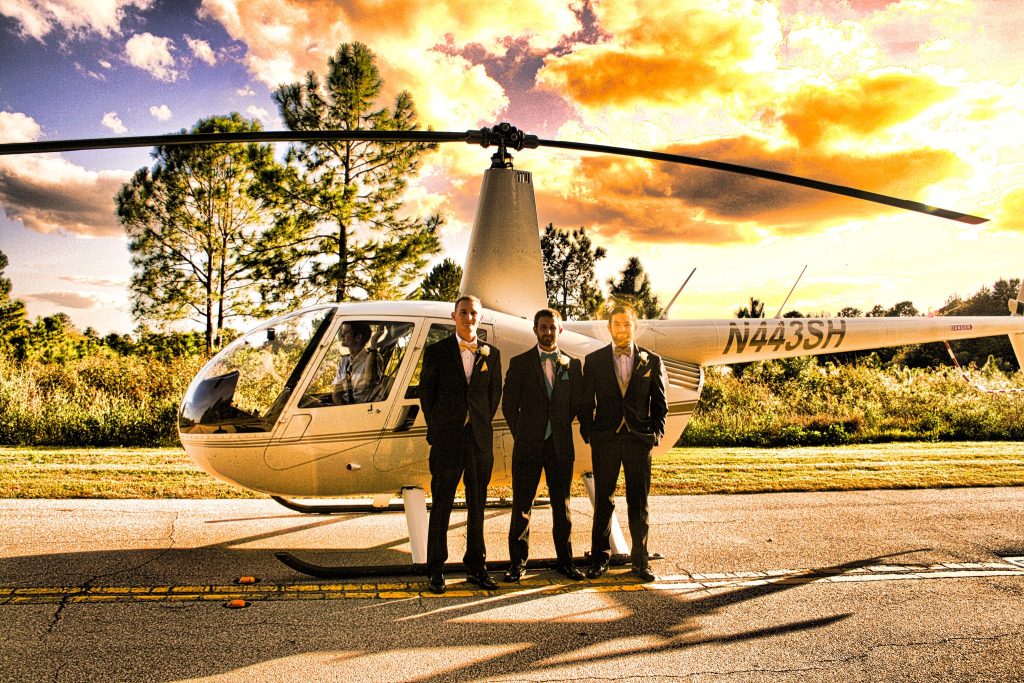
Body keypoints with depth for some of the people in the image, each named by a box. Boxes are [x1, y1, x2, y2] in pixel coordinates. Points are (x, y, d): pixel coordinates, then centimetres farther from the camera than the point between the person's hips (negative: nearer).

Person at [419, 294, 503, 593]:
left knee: (477, 506, 10)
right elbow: (426, 391, 6)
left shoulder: (491, 354, 7)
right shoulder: (436, 352, 1)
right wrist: (435, 428, 6)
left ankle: (476, 567, 21)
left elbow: (495, 392, 14)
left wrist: (483, 423, 9)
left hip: (481, 439, 2)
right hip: (446, 439, -2)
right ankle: (436, 571, 12)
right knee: (441, 506, 4)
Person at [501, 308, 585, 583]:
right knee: (522, 505, 2)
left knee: (562, 504, 8)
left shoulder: (572, 365, 7)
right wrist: (521, 434, 4)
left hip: (560, 445, 2)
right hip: (528, 446, -1)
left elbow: (576, 404, 11)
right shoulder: (520, 363, 2)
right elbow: (509, 405, 3)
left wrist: (560, 429, 7)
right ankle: (518, 562, 11)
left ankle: (565, 560, 18)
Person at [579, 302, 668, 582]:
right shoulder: (594, 360, 5)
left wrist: (656, 434, -1)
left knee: (639, 502, 5)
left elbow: (660, 404, 9)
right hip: (605, 439, 0)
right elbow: (586, 402, 7)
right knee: (603, 501, 6)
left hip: (639, 440, 0)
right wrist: (588, 434, 0)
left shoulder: (652, 361, 7)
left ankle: (640, 560, 16)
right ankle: (599, 558, 17)